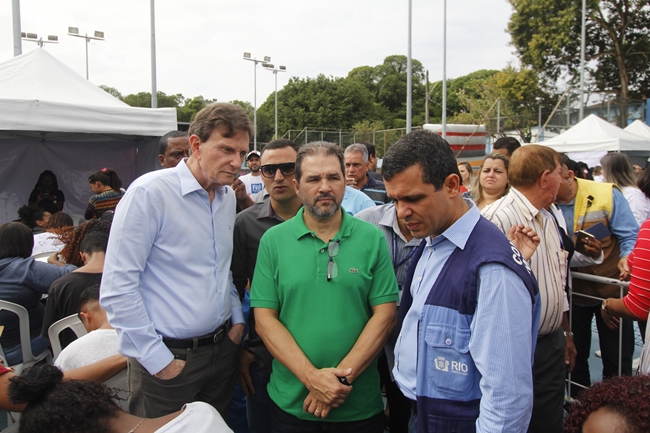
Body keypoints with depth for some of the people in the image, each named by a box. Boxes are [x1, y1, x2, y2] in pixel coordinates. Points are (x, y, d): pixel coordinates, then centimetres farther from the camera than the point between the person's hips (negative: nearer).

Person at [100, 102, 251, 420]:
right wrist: (159, 361, -15)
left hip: (222, 347, 7)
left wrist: (237, 319, 9)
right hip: (168, 359, -6)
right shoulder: (149, 193, -17)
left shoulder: (228, 196, 6)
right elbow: (116, 290, -18)